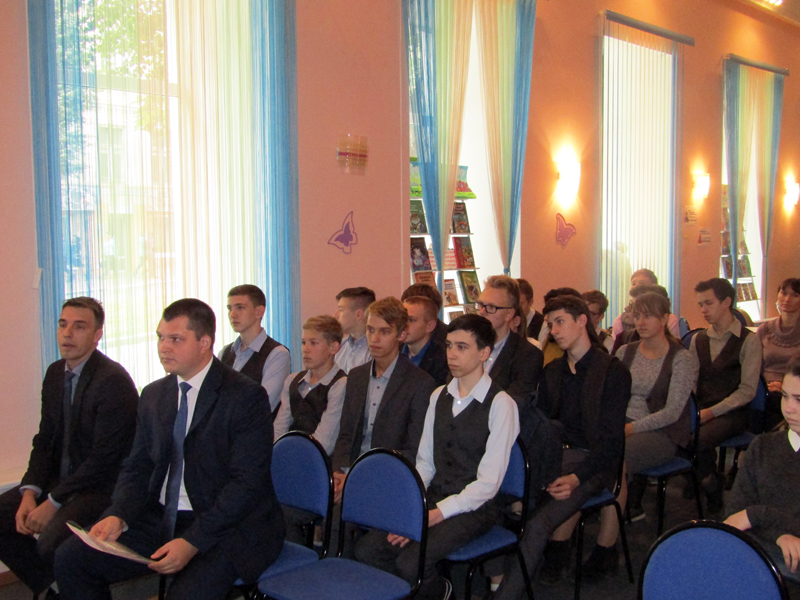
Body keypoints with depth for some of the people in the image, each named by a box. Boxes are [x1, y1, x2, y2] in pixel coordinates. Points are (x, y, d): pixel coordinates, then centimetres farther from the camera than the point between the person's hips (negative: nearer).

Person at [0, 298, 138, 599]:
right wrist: (30, 492, -6)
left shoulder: (113, 381, -20)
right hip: (60, 479, 8)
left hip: (103, 484, -8)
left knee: (51, 539, -27)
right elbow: (45, 440, 9)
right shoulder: (55, 374, 8)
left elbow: (104, 458, -21)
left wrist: (54, 502, -19)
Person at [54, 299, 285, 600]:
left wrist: (192, 541, -23)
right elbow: (138, 466, 12)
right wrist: (118, 515, -8)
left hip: (229, 527, -6)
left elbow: (247, 482, -17)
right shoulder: (154, 395, 11)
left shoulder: (246, 396, -12)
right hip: (160, 520, 7)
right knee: (70, 558, -6)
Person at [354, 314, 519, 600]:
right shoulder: (439, 396, 11)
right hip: (433, 499, 6)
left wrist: (435, 515, -19)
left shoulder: (500, 404, -10)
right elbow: (424, 461, 11)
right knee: (366, 550, -13)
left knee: (410, 563, -25)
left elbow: (489, 482, -14)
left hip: (473, 508, -6)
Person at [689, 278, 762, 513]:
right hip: (700, 409, 4)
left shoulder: (748, 340, -3)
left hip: (731, 413, -4)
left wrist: (712, 412, -17)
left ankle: (712, 493, -2)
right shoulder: (698, 339, 15)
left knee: (696, 440, -32)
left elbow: (747, 390, -9)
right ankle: (708, 480, -3)